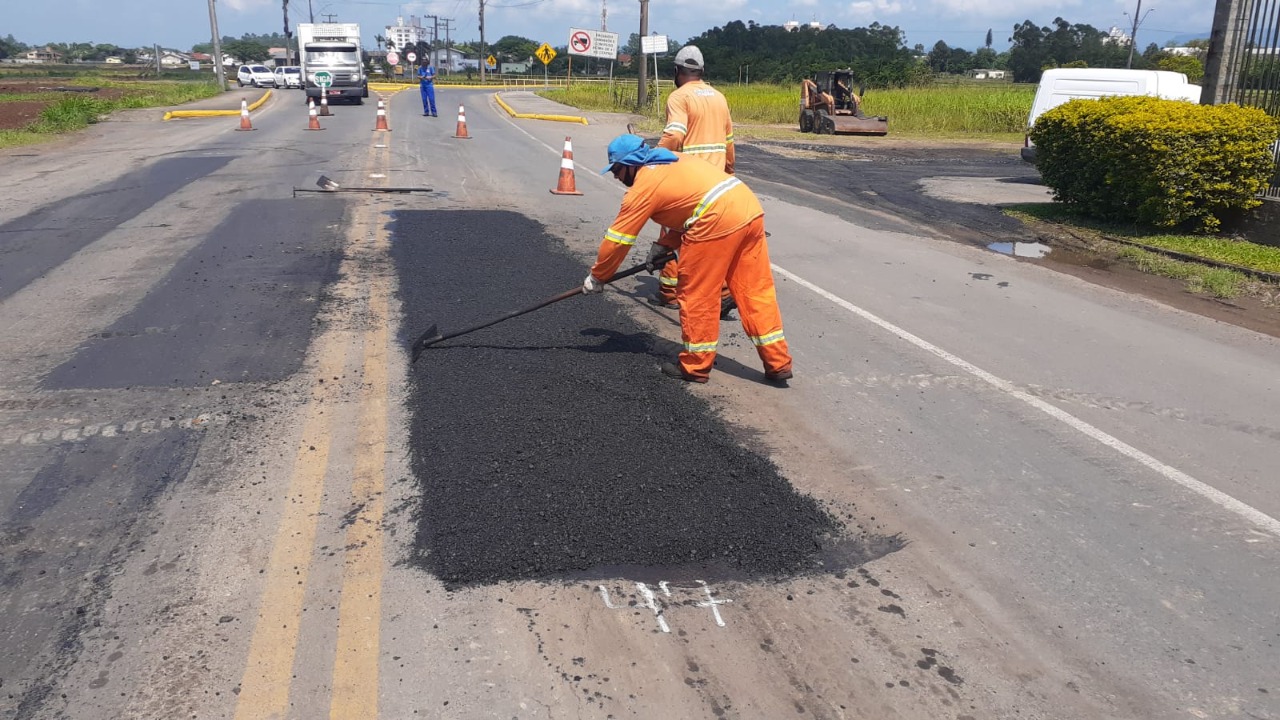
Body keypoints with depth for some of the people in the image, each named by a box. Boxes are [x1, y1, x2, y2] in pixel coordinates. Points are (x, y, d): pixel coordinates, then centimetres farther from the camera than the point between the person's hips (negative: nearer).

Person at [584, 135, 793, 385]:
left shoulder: (643, 186, 0)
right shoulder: (672, 160, 24)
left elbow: (617, 239, 4)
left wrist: (597, 277, 17)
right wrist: (664, 244, 21)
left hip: (718, 222, -9)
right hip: (750, 208, 9)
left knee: (696, 294, 6)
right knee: (756, 290, 11)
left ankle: (695, 366, 16)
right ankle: (778, 363, 16)